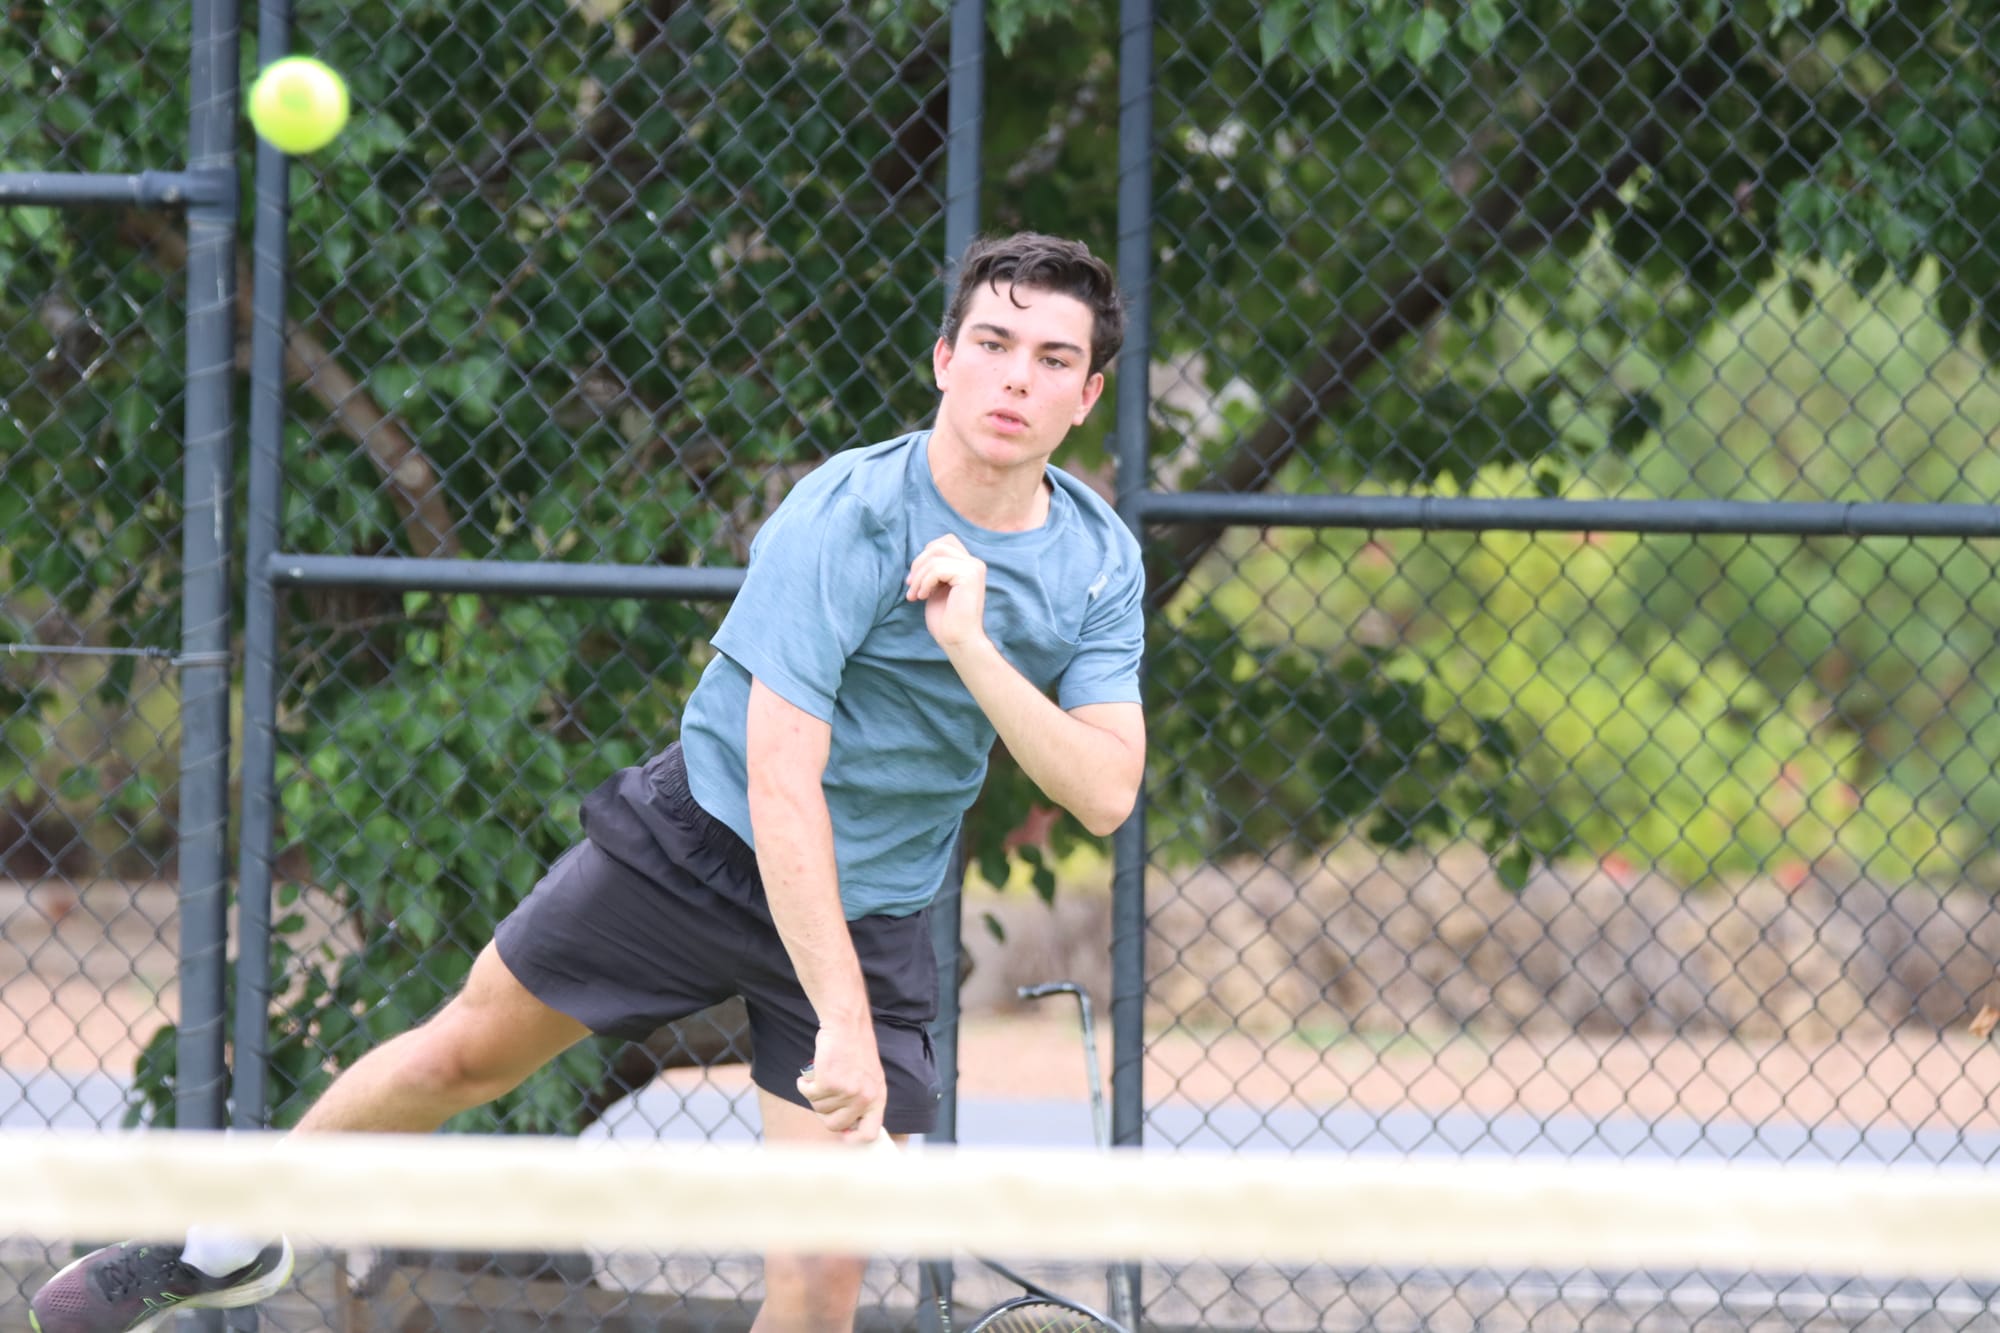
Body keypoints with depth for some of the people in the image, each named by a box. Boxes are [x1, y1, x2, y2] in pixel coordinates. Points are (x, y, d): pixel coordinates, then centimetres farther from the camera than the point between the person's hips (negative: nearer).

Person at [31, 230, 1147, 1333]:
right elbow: (782, 781, -30)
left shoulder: (1100, 559, -9)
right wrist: (843, 1025, -38)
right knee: (464, 1051, 10)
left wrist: (972, 650, -33)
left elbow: (1106, 793, -18)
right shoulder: (840, 523, -25)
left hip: (875, 915, 2)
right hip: (701, 837, -2)